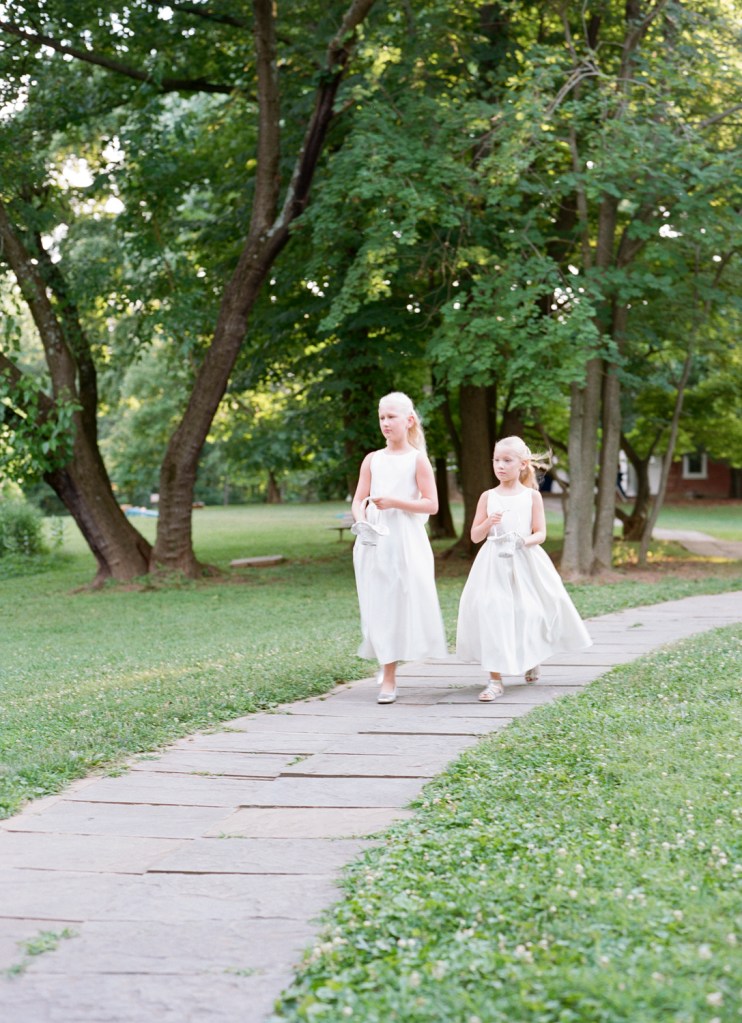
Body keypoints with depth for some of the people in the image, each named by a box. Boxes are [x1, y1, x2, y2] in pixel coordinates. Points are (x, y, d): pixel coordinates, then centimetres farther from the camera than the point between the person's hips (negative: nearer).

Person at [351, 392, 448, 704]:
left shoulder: (417, 459, 0)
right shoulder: (372, 460, 10)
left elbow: (431, 504, -5)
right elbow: (358, 500, 9)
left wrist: (394, 502, -16)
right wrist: (360, 519, -13)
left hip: (406, 540, -3)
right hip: (374, 540, 3)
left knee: (403, 603, -3)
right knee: (378, 605, 1)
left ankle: (388, 676, 7)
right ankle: (387, 666, 14)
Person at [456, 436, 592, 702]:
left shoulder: (532, 496, 3)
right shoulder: (488, 497, 4)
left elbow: (541, 533, 0)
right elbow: (475, 536, 5)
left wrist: (526, 541, -20)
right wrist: (488, 523, -15)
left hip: (525, 563, 0)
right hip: (494, 564, 0)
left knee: (528, 612, 4)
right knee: (492, 613, -9)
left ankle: (532, 660, 37)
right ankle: (495, 679, -5)